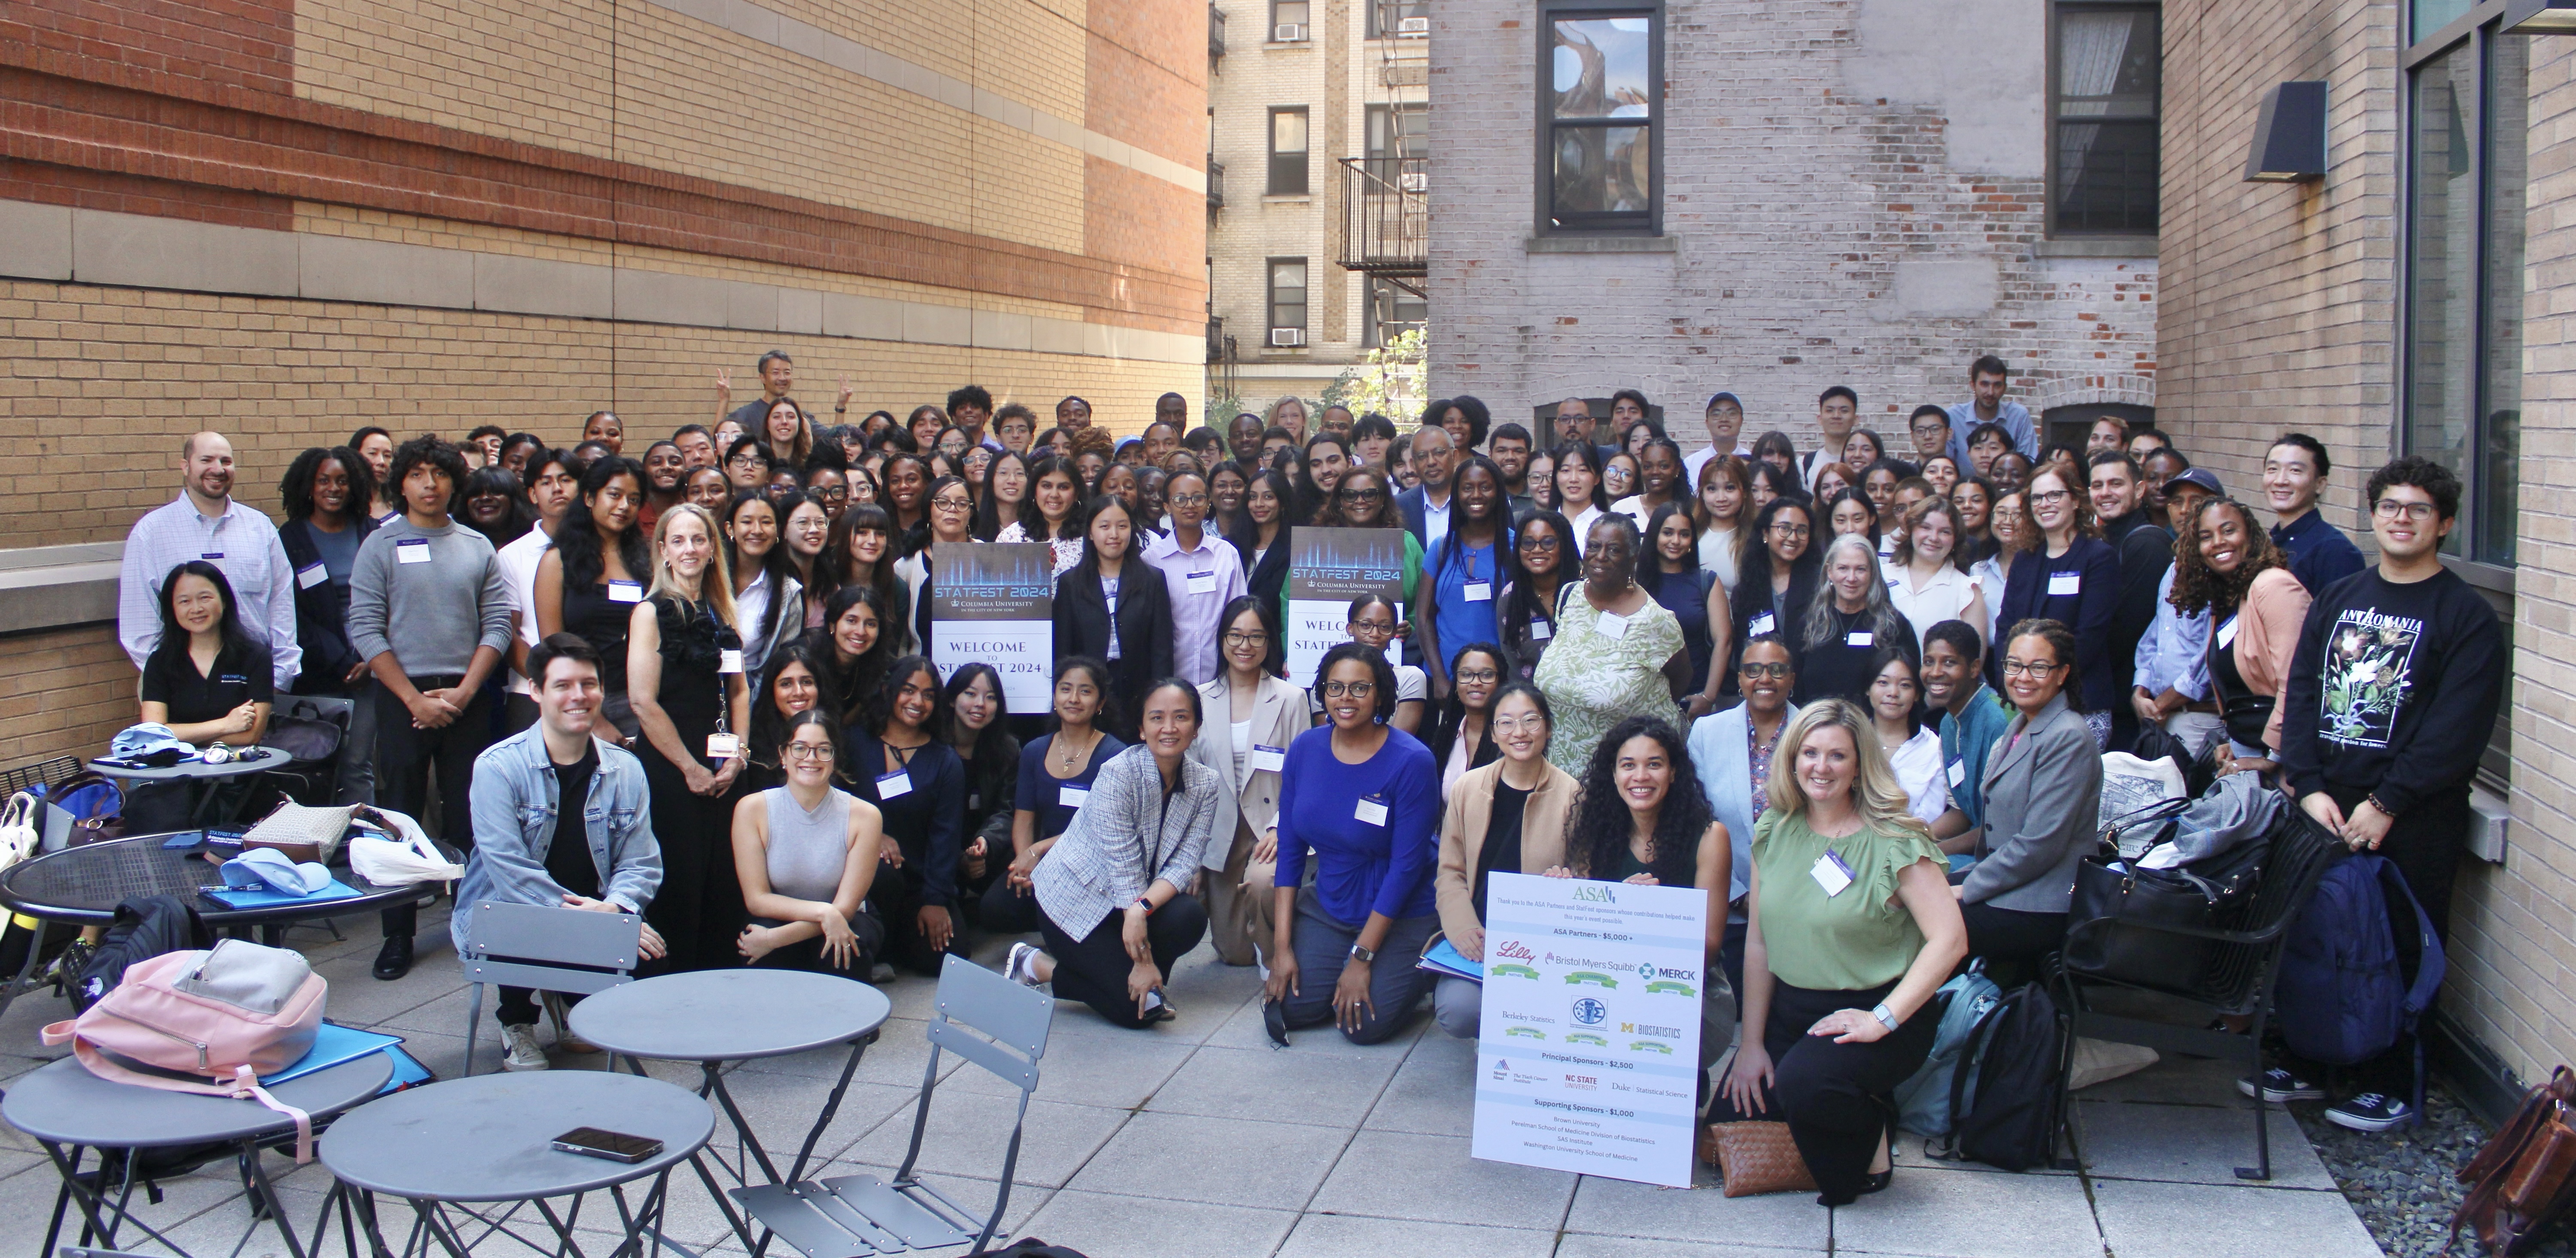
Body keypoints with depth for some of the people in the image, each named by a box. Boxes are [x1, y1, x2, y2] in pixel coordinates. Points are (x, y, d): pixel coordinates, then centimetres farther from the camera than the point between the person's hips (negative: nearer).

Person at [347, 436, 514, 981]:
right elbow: (365, 629, -4)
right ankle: (398, 935, 8)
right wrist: (415, 698, -11)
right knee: (401, 816, 2)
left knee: (469, 815, 4)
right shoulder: (380, 546, 2)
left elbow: (498, 623, 3)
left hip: (468, 699, 2)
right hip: (403, 696, -2)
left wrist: (463, 692, -8)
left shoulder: (477, 547, 9)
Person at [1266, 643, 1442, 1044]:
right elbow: (1289, 851, 0)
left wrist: (1361, 958, -17)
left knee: (1365, 1026, -17)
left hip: (1401, 917, -4)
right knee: (1287, 1006, -13)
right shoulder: (1304, 750, -4)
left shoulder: (1411, 762, -19)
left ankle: (1419, 974, 13)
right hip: (1327, 909, 4)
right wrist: (1282, 946, -6)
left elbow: (1406, 868, -18)